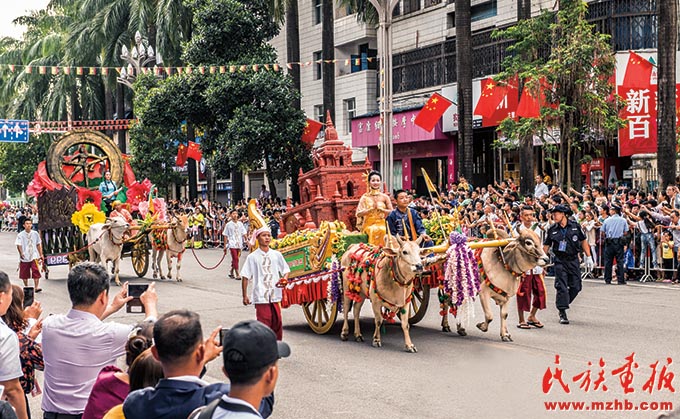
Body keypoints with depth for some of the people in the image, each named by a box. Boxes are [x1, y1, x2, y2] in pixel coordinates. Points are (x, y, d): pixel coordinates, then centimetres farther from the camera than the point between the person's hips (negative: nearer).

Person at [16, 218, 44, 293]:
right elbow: (18, 245, -11)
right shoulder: (20, 235, -4)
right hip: (24, 257, 0)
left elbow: (38, 244, 11)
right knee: (24, 274, 9)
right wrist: (21, 253, -27)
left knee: (36, 272, -14)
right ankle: (26, 286, 27)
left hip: (34, 256, 0)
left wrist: (41, 254, 9)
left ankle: (37, 287, -13)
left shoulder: (35, 233, 3)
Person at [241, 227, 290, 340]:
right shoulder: (252, 257, 1)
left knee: (277, 322, 7)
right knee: (264, 323, -6)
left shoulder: (277, 255, 8)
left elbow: (286, 270, 15)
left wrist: (284, 279, -7)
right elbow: (245, 277, 2)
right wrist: (245, 296, -1)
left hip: (275, 295, 3)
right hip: (261, 296, -3)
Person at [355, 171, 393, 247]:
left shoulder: (384, 197, 5)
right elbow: (359, 213, -4)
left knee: (381, 230, -21)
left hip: (381, 225, 1)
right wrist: (371, 208, -11)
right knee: (372, 230, -22)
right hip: (368, 225, -1)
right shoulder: (365, 197, 3)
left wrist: (380, 209, -8)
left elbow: (391, 212, 3)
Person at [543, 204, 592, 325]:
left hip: (574, 260, 1)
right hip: (560, 261, -1)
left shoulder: (575, 226, 0)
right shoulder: (552, 230, 0)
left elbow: (583, 241, 9)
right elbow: (546, 246, 6)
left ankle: (562, 304, 23)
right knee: (561, 287, -7)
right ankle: (562, 313, -2)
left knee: (576, 287, 2)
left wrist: (588, 257, 7)